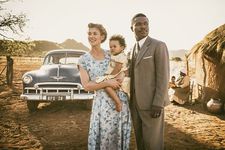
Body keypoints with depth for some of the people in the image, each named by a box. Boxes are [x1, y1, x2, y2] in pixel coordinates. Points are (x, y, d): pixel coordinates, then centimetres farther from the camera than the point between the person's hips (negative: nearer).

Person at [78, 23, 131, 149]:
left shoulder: (111, 54, 4)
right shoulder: (84, 60, -2)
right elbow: (86, 86, -8)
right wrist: (107, 83, -17)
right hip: (103, 103, -3)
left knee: (121, 136, 14)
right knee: (104, 137, 5)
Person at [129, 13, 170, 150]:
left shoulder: (159, 46, -11)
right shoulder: (134, 49, 14)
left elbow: (163, 76, -16)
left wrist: (158, 104, -21)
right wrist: (132, 100, 15)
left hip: (152, 102, -7)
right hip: (136, 102, 7)